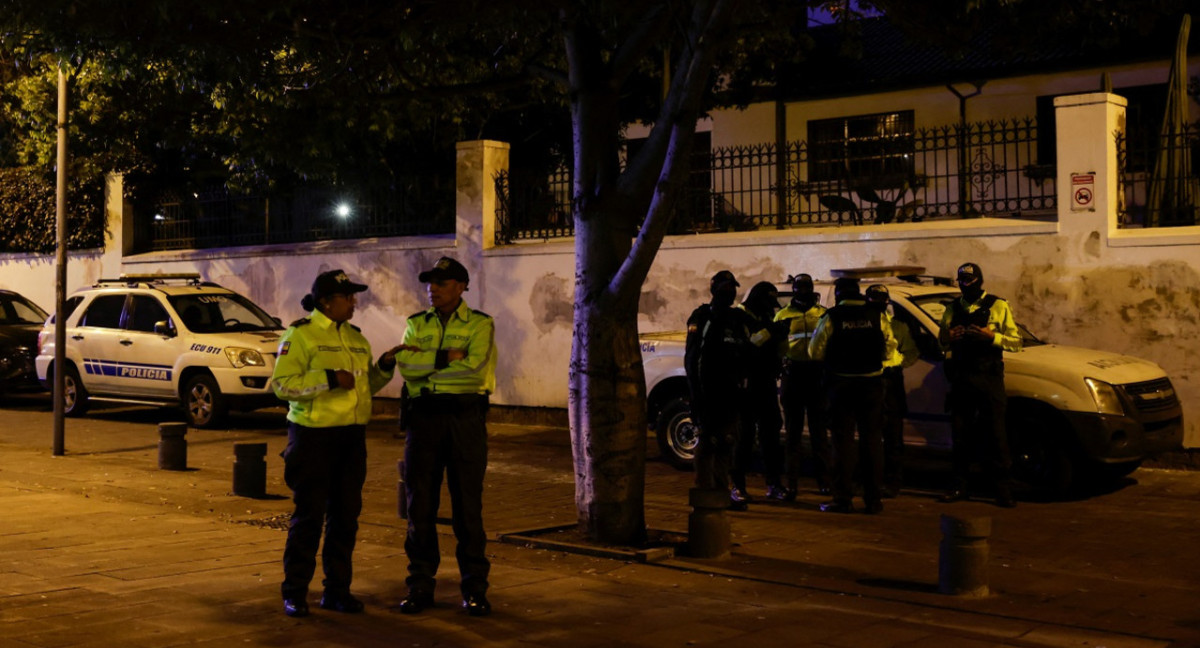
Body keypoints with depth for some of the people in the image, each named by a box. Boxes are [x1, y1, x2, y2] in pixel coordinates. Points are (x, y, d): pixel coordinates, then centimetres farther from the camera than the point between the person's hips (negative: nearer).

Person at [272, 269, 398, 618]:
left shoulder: (355, 337, 15)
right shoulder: (300, 334, -6)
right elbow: (282, 384, -15)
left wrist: (383, 368, 4)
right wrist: (328, 379, -22)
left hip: (351, 436, 7)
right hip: (314, 435, -6)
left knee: (345, 514, 9)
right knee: (309, 514, -2)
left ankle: (337, 589, 19)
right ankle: (294, 592, 11)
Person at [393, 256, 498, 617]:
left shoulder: (480, 325, 1)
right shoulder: (417, 325, 12)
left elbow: (476, 368, -17)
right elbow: (406, 366, -6)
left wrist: (426, 361, -9)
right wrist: (448, 357, -13)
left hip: (466, 417, -3)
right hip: (423, 417, 3)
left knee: (467, 506, 1)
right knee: (420, 505, 5)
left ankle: (474, 589, 9)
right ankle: (420, 586, 15)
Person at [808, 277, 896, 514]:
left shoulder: (831, 318, -7)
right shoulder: (877, 317, 0)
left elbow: (815, 352, -5)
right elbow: (888, 349, 4)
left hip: (842, 384, -2)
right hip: (872, 384, 2)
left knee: (843, 441, 3)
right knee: (872, 440, 9)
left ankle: (843, 499, 2)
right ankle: (874, 499, 11)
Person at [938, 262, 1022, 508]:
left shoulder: (998, 307, 3)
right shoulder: (952, 309, 13)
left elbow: (1016, 342, 0)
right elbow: (941, 340, 18)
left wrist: (992, 336, -18)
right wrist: (949, 337, -5)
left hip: (988, 378, -3)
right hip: (961, 377, 3)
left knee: (995, 434, -4)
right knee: (960, 433, 6)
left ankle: (1003, 489, 0)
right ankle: (959, 485, 14)